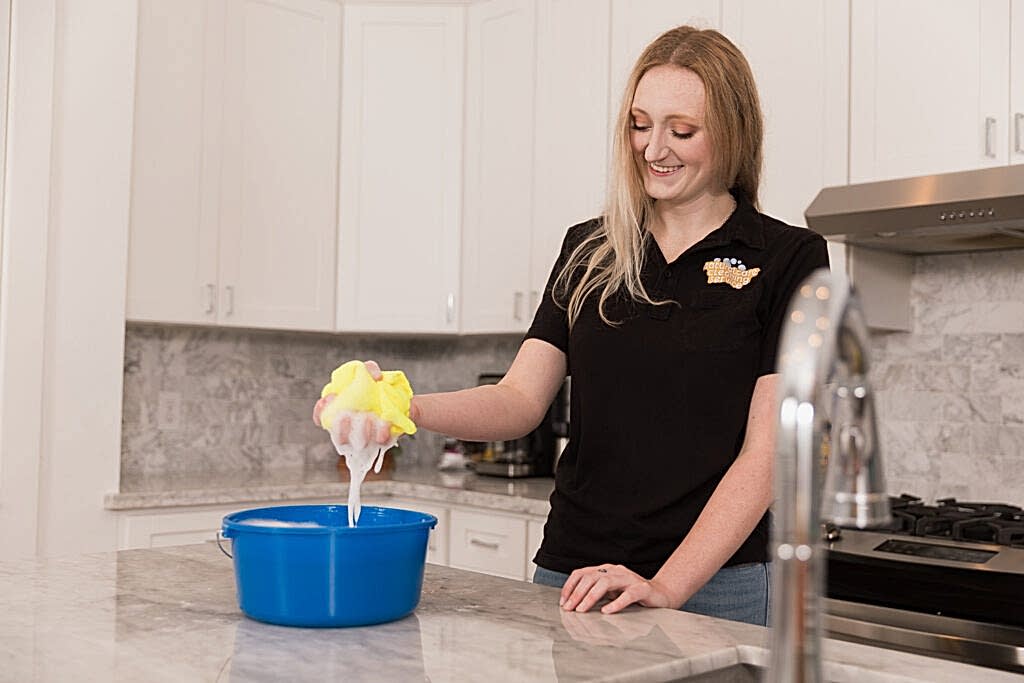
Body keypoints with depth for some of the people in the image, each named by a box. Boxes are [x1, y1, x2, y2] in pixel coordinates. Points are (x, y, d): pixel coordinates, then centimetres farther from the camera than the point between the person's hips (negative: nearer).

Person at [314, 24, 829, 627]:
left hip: (713, 586, -3)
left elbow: (766, 452, -9)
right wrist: (411, 410, -19)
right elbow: (522, 400, 0)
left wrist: (666, 586, -17)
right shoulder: (589, 251, 8)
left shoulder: (788, 258, -4)